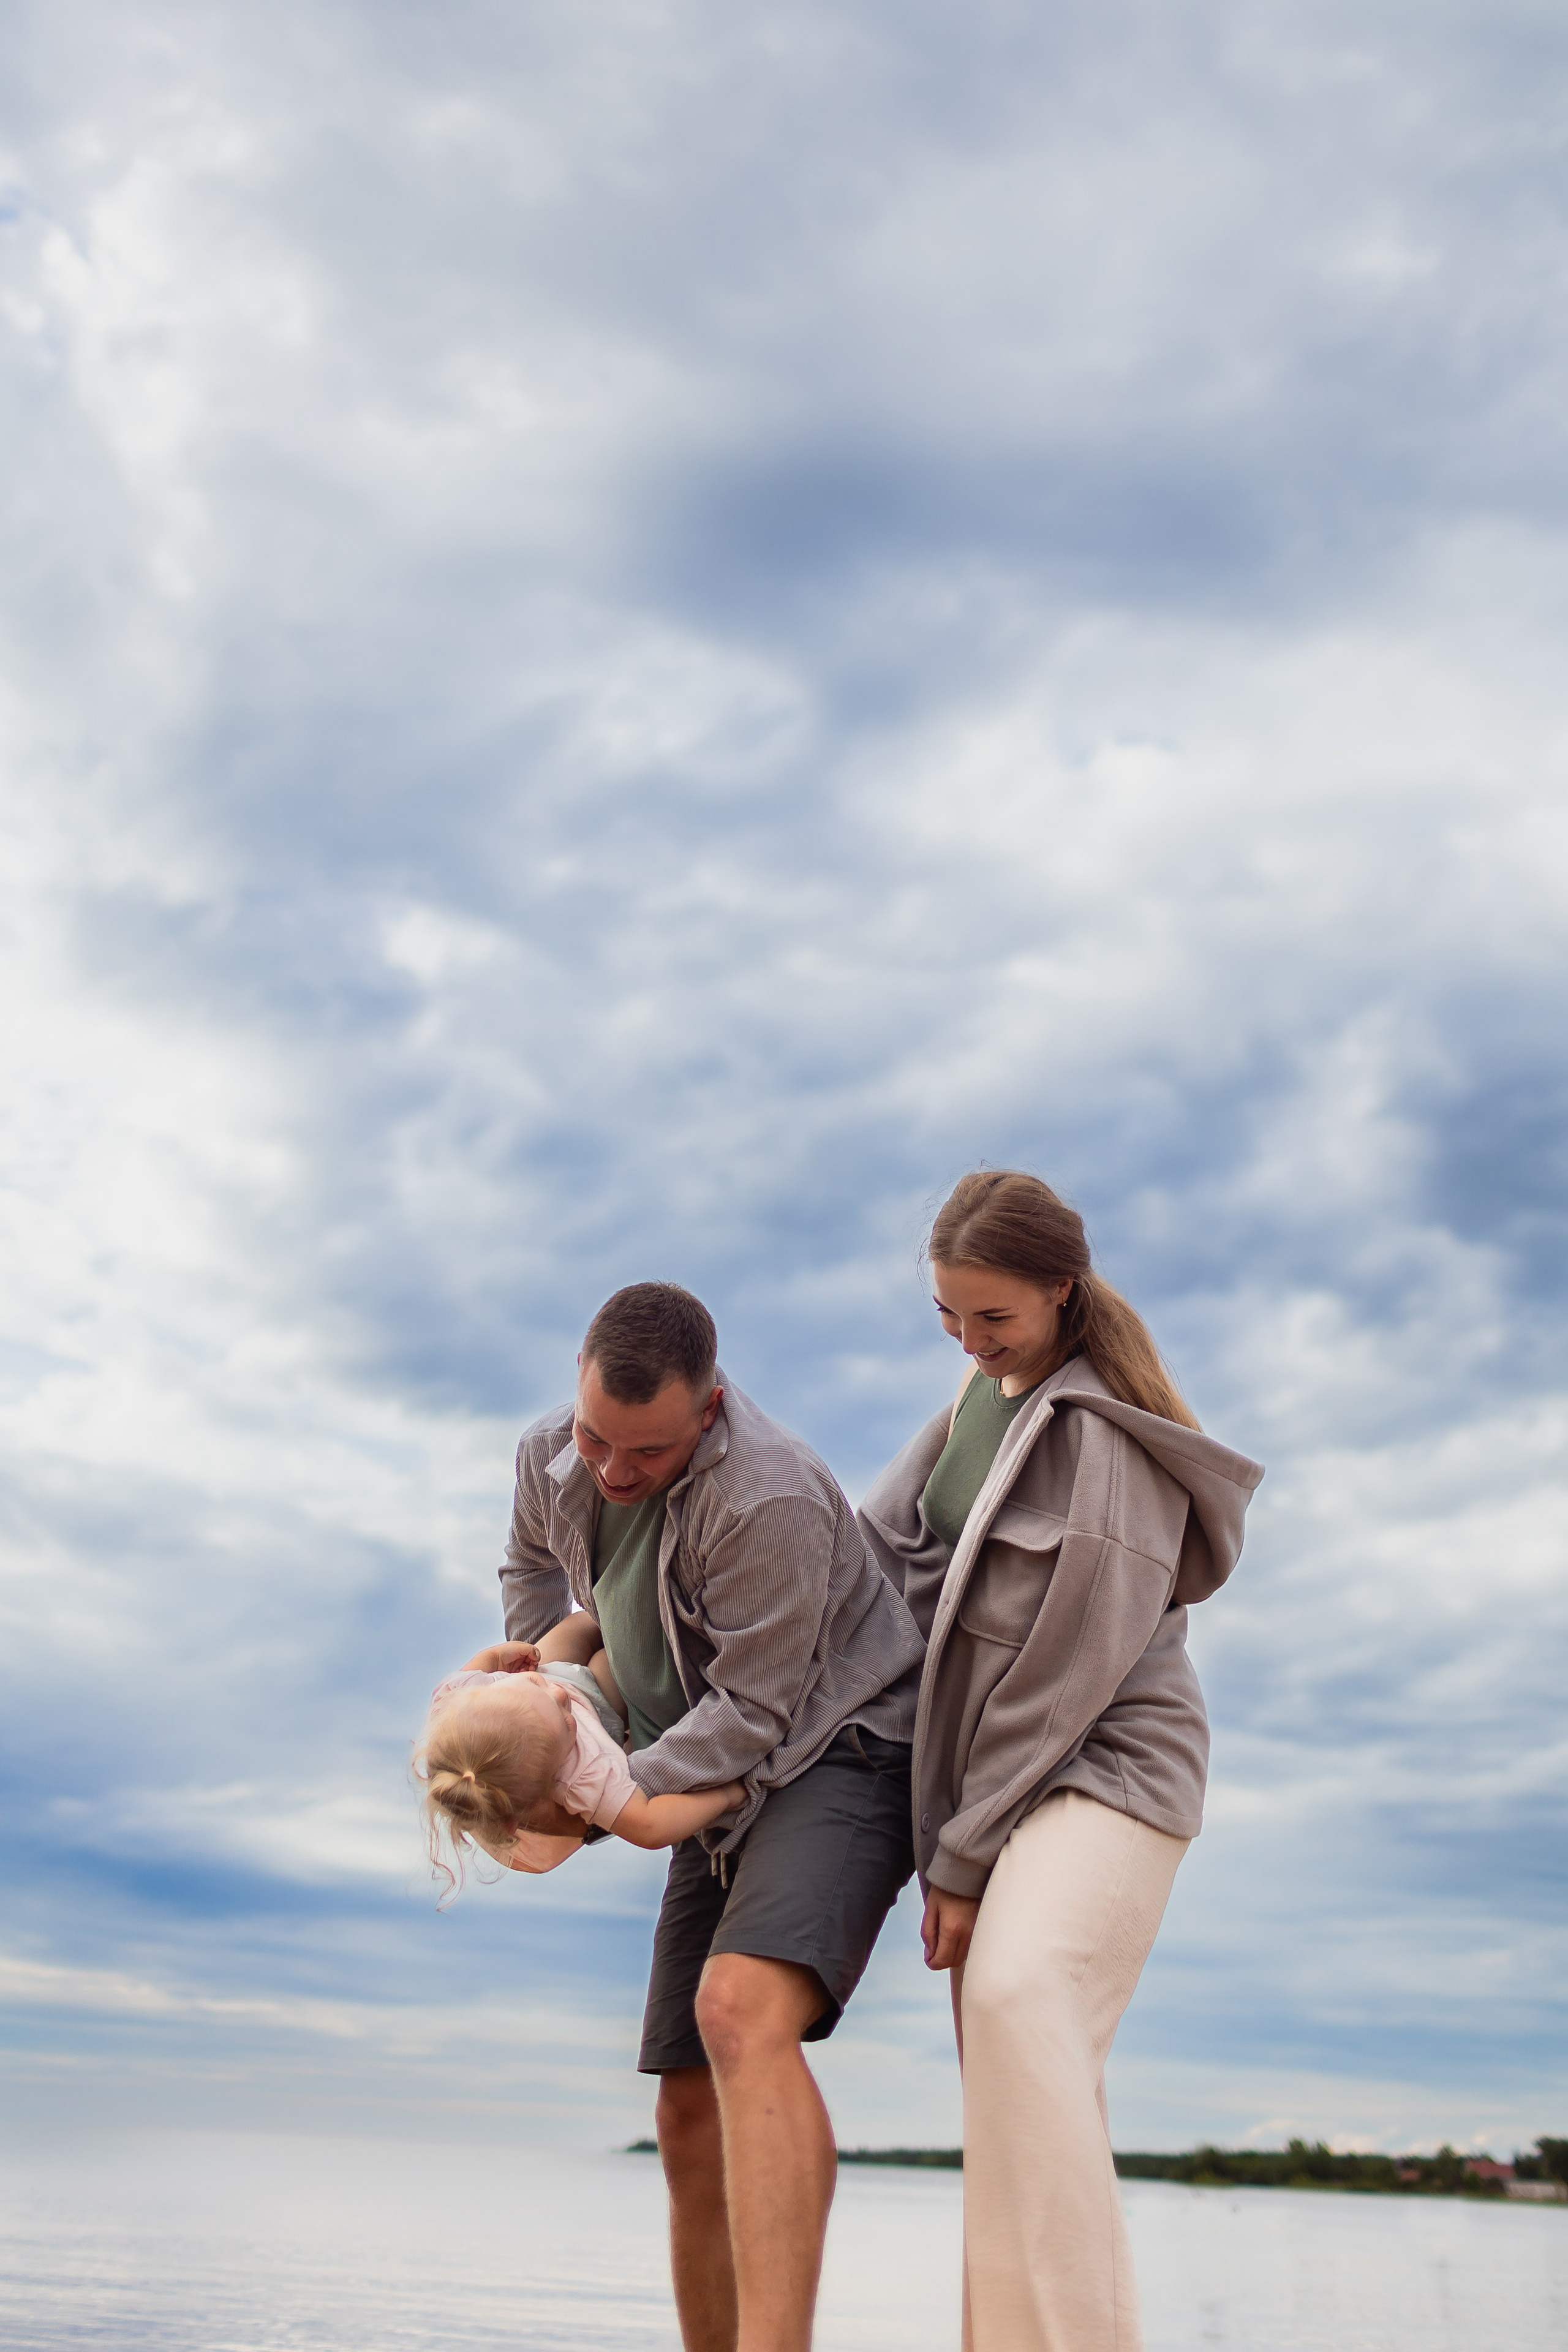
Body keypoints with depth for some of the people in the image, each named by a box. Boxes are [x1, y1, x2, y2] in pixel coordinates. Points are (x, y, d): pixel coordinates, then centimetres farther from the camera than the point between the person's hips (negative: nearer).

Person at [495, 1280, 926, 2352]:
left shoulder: (767, 1499, -27)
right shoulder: (553, 1458, -1)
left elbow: (753, 1710, -22)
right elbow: (532, 1563, 23)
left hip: (843, 1752, -9)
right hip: (732, 1786, 9)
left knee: (744, 2016, -34)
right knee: (692, 2116, 7)